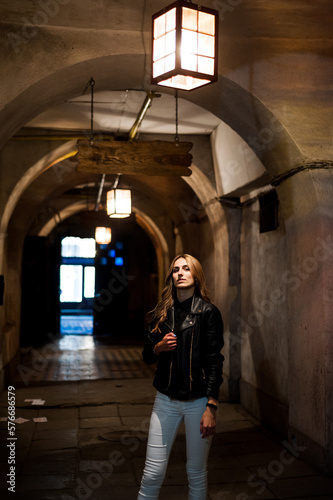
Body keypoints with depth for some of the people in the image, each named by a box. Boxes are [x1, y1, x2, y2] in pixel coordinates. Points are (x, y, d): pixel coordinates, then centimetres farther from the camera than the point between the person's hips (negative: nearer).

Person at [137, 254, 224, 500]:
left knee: (197, 473, 9)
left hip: (198, 401, -3)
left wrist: (211, 408, -13)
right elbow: (147, 356, 14)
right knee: (152, 474, 3)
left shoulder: (208, 312, -5)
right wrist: (159, 347, -8)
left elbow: (215, 362, -8)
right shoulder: (162, 313, 7)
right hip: (166, 400, 3)